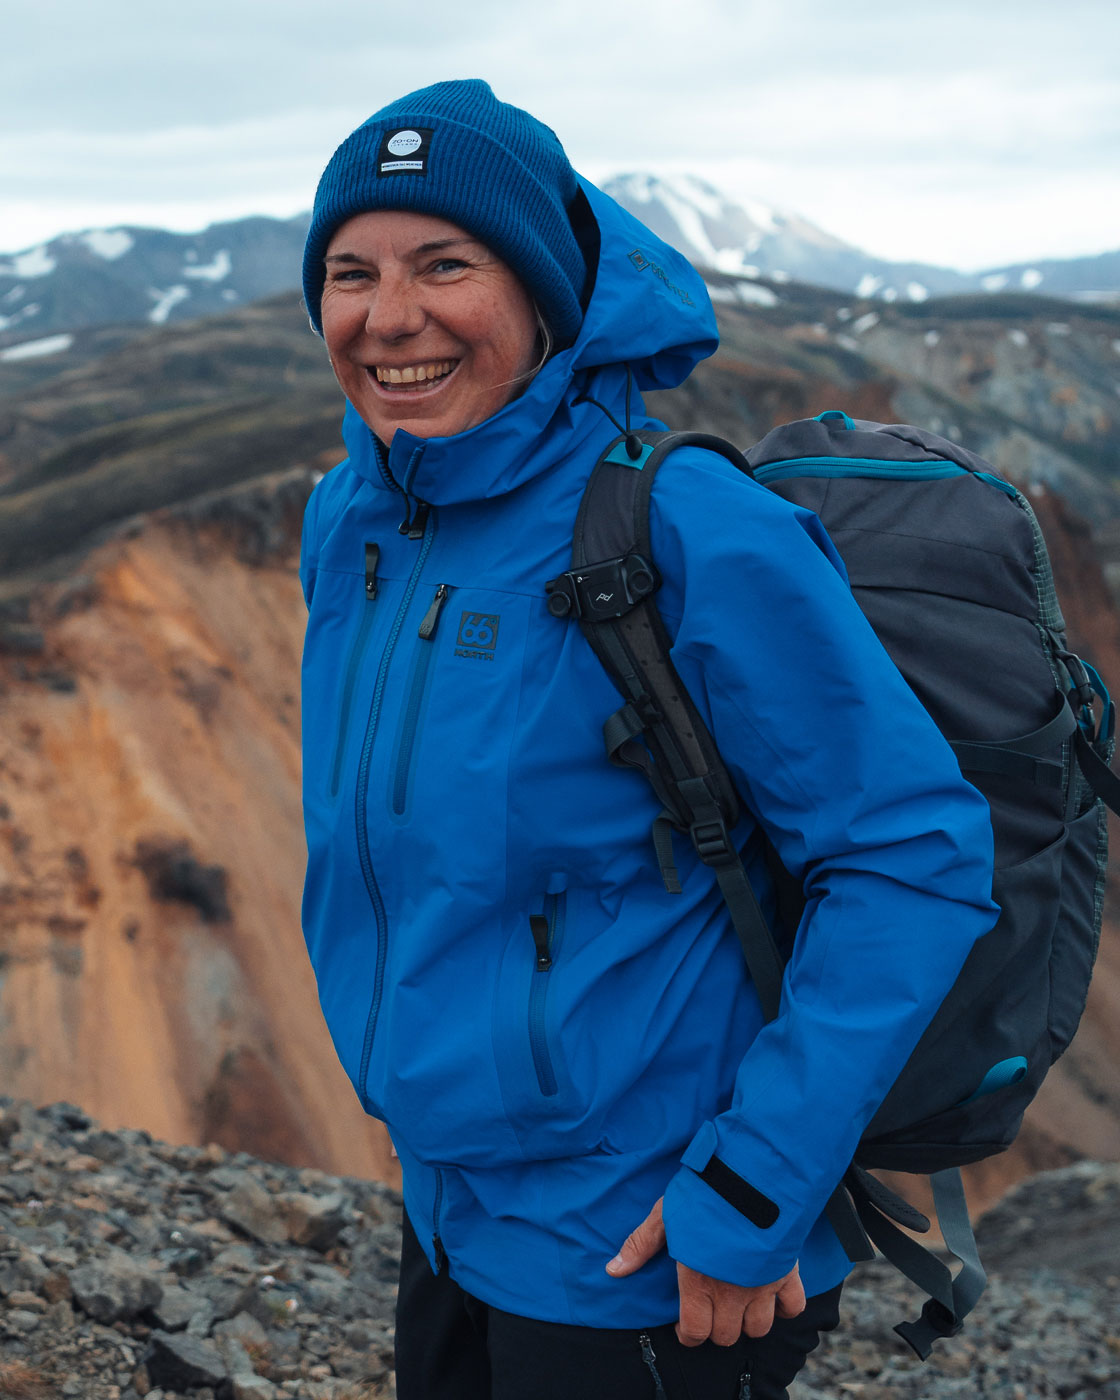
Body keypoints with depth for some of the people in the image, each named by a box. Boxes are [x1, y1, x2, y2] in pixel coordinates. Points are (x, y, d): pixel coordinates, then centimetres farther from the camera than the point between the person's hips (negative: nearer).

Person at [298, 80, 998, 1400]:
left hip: (649, 1259, -7)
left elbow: (919, 854, -21)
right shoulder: (347, 523, -1)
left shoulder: (697, 533, -23)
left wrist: (753, 1188, -21)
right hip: (452, 1205, 7)